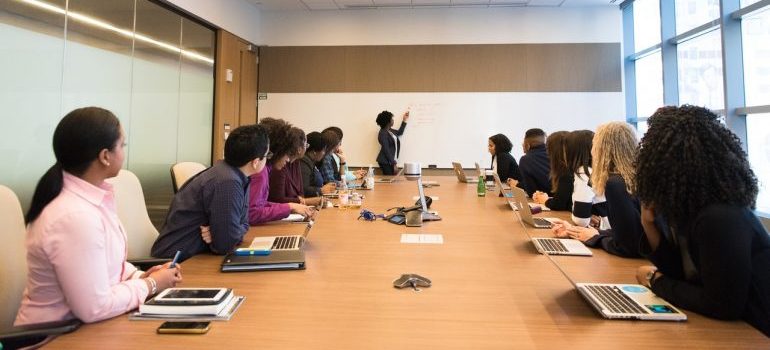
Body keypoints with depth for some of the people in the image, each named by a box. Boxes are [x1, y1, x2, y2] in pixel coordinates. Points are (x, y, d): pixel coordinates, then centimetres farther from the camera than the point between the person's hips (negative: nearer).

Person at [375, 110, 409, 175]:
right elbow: (386, 150, -20)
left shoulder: (390, 131, 11)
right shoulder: (383, 133, -16)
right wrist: (394, 164, -20)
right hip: (386, 162, -9)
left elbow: (399, 132, 33)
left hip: (391, 161, 9)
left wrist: (404, 120, 30)